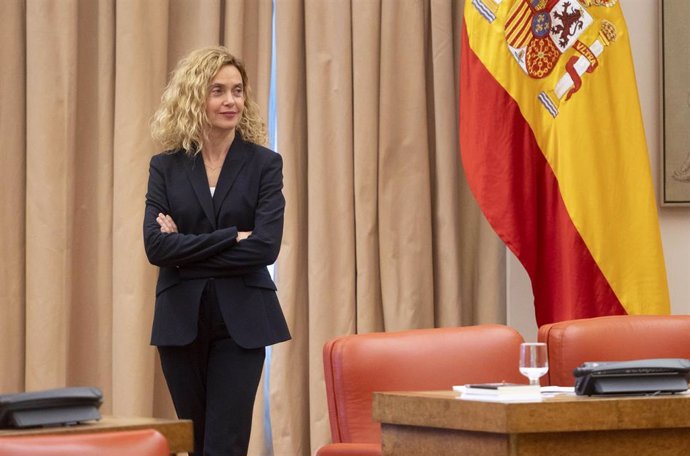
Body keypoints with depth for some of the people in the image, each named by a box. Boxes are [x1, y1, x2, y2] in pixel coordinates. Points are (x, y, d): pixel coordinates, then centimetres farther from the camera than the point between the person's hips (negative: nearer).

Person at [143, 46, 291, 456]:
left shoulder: (264, 164, 0)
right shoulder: (166, 167, 5)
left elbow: (266, 246, -12)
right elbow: (156, 246, -8)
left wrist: (188, 248, -11)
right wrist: (231, 237, -14)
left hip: (240, 320, -2)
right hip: (182, 319, 2)